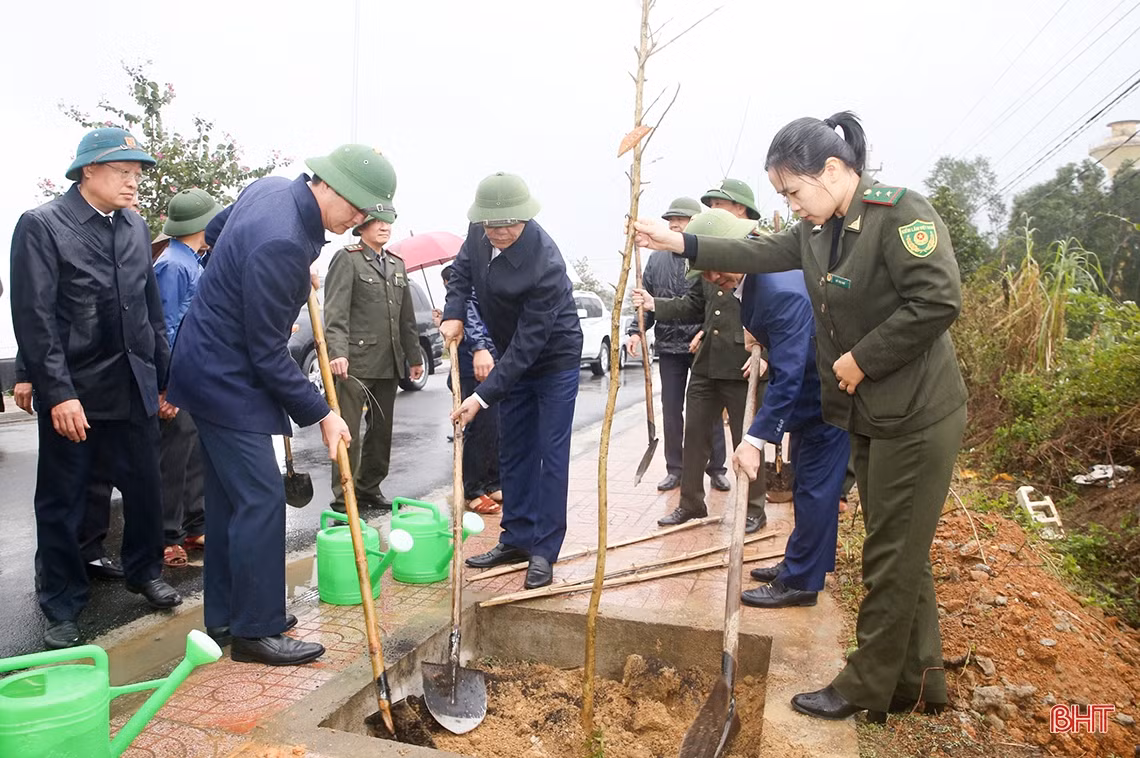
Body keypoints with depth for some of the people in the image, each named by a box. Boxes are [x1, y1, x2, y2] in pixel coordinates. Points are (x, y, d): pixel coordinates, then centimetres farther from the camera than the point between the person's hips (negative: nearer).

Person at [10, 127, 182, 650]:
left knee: (145, 489, 12)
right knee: (62, 504, 8)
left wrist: (165, 377, 11)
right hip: (72, 392, -4)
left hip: (133, 387, 4)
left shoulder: (135, 227, 8)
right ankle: (62, 609, 25)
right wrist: (58, 393, -17)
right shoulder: (41, 225, -7)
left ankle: (144, 571, 36)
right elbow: (35, 318, -12)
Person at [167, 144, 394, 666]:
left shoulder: (271, 188, 1)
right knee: (261, 499, -7)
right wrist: (321, 414, -14)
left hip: (212, 365, 11)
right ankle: (256, 631, 5)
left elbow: (214, 232, 21)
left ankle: (226, 616, 27)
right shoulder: (281, 244, -28)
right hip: (227, 377, -11)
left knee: (229, 496, 15)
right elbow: (269, 354, -23)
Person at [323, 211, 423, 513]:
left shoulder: (397, 264, 19)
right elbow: (335, 312, -12)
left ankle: (369, 489, 23)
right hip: (356, 361, -7)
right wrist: (337, 352, -24)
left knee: (382, 430, 12)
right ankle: (343, 498, 1)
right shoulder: (347, 258, -2)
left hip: (389, 363, 7)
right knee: (349, 431, -5)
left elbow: (407, 317, 23)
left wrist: (414, 356, 20)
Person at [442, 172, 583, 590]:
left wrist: (484, 396, -29)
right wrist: (453, 314, -8)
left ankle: (544, 551, 5)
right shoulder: (479, 233, -13)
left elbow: (528, 344, -31)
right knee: (513, 451, 11)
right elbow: (462, 270, 9)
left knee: (551, 455, -4)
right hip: (513, 357, 7)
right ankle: (517, 539, 22)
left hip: (554, 358, -7)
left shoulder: (545, 264, -33)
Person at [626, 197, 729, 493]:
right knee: (671, 410, 9)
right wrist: (637, 330, -2)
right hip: (669, 347, 4)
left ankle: (716, 468, 19)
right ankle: (674, 469, 21)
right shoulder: (657, 259, 8)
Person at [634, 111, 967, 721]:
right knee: (899, 555, 16)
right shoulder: (816, 229, 8)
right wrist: (680, 244, 9)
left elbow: (939, 300, -25)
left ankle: (866, 687, 19)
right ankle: (919, 682, 31)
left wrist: (862, 359, -19)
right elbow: (760, 254, 13)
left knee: (893, 558, 4)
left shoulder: (901, 213, -18)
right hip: (868, 417, 9)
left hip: (916, 418, -9)